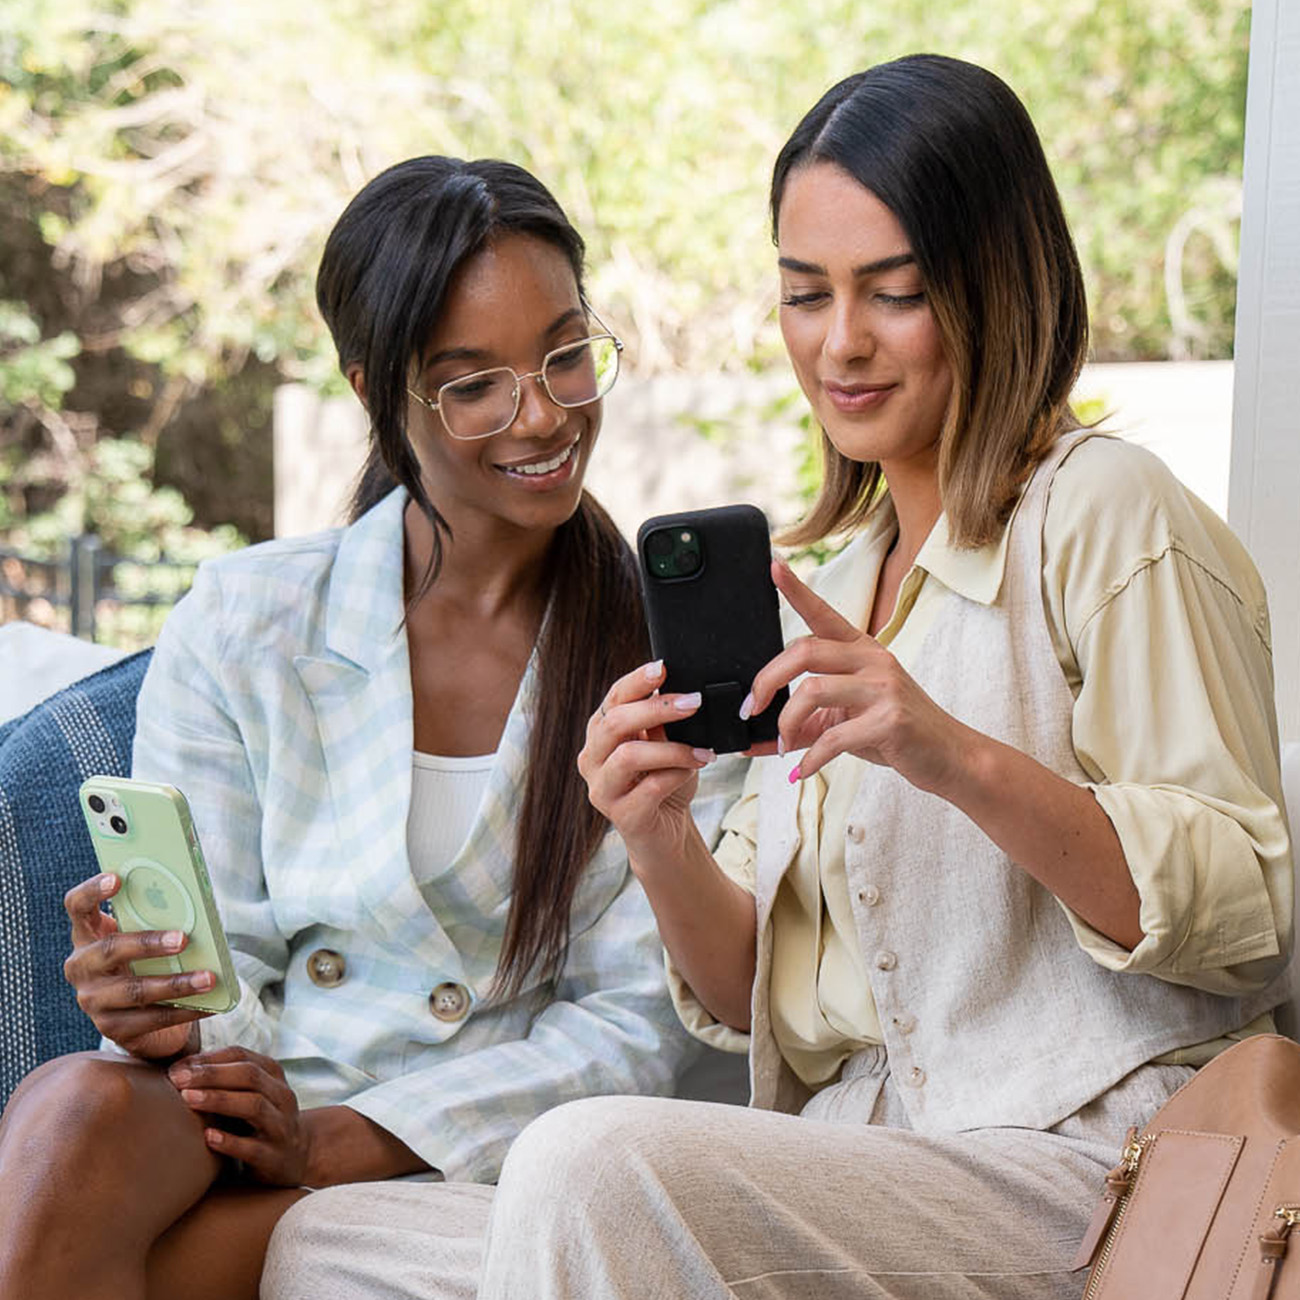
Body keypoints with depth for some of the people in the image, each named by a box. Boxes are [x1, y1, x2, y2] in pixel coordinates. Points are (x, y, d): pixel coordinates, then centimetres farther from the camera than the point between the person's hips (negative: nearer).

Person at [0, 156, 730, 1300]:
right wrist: (158, 1011, -19)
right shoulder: (242, 625, 6)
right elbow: (216, 971, 7)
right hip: (243, 1120, 3)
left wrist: (345, 1140, -14)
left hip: (478, 1166, -3)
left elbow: (640, 1023, -1)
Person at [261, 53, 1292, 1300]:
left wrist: (958, 757, -26)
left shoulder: (1106, 510, -4)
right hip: (854, 1173, 6)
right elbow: (757, 997, 15)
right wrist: (663, 848, -7)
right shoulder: (834, 585, 18)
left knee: (594, 1161, -29)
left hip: (1082, 1169, -6)